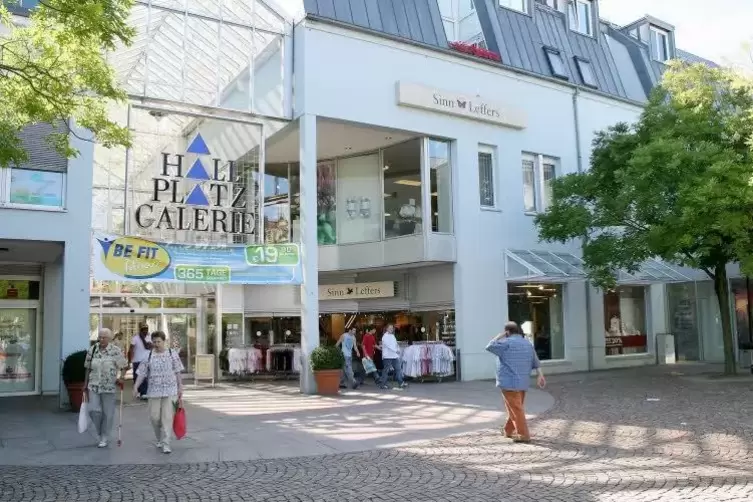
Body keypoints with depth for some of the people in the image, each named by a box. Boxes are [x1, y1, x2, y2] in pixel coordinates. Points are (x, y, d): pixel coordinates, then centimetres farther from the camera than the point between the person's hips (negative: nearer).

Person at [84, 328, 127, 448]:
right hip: (94, 385, 3)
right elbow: (88, 368, 13)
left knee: (108, 413, 4)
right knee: (93, 410, -5)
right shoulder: (92, 350, 4)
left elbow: (123, 366, -3)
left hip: (109, 386, -3)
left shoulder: (116, 351, -7)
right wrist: (86, 383, 14)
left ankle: (104, 438, 20)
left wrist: (120, 377, -18)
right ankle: (99, 433, 21)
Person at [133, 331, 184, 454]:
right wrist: (136, 386, -8)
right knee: (154, 416, 6)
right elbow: (142, 373, 3)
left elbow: (177, 372, 5)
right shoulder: (148, 356, 3)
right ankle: (159, 439, 29)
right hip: (154, 391, 2)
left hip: (170, 390, -2)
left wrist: (180, 387, 4)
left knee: (167, 417, -5)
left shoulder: (172, 354, 1)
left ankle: (166, 444, -1)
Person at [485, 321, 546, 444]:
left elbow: (490, 346, -7)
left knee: (516, 409, -3)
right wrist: (541, 375, 7)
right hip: (523, 382, 8)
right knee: (516, 407, 18)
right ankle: (509, 431, 30)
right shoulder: (528, 344, 12)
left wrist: (500, 336, 0)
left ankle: (523, 435, -3)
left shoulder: (507, 343, -12)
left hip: (509, 382, -8)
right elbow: (535, 362, 9)